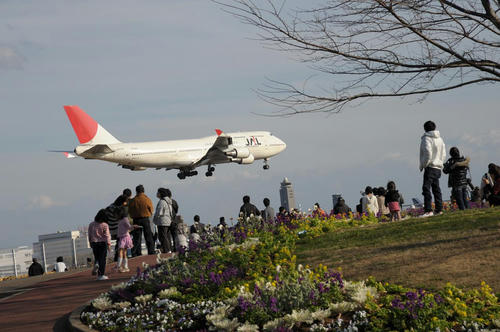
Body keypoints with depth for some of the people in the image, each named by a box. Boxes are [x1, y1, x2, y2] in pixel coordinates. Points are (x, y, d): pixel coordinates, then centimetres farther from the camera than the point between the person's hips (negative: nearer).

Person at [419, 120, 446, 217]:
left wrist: (423, 165, -9)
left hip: (430, 167, -9)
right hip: (438, 167, 9)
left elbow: (428, 153, -18)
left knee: (426, 188, -12)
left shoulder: (427, 138, -10)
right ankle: (439, 209, 15)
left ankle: (428, 210, -22)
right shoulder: (440, 139, 16)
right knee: (436, 189, 14)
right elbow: (444, 154, 18)